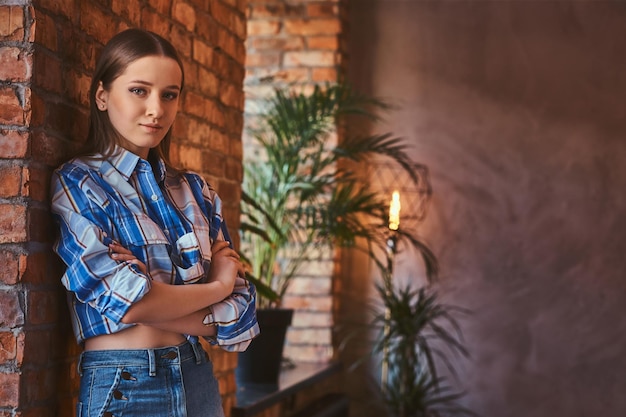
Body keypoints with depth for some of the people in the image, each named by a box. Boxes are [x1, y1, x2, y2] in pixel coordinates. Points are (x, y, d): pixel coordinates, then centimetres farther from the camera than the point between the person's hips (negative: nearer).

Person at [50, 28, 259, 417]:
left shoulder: (196, 190, 7)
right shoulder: (76, 184, -6)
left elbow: (240, 314, 0)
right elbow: (127, 300, -18)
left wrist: (153, 300, -14)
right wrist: (217, 287, -3)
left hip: (199, 382, 4)